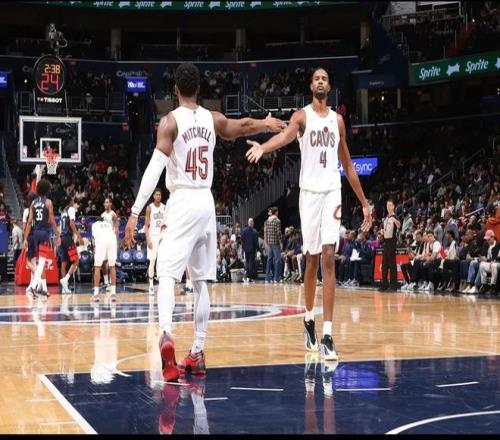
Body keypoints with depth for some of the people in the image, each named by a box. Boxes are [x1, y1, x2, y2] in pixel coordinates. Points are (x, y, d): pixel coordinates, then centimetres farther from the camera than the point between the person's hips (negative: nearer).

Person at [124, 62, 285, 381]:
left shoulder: (170, 121, -7)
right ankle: (198, 354, 13)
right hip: (206, 203, 5)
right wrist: (267, 124, 52)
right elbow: (244, 127, 30)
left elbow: (155, 169, -16)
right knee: (200, 282, 11)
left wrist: (135, 213, -17)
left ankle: (167, 336, -35)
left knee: (167, 275, -10)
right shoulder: (213, 119, 9)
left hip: (183, 203, -5)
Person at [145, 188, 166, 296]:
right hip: (153, 236, -3)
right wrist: (148, 239, -12)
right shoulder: (150, 208, -1)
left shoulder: (165, 208, 7)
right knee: (152, 261, -5)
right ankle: (151, 286, -1)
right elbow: (146, 225, -3)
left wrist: (166, 225, -11)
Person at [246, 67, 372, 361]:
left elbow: (348, 165, 17)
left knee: (329, 259, -10)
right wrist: (263, 147, -46)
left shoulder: (338, 120, 12)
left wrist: (364, 203, 16)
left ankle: (327, 335, -14)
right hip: (309, 192, -1)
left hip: (332, 193, 2)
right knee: (312, 259, 8)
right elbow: (287, 135, -23)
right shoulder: (302, 116, 1)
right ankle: (309, 320, 31)